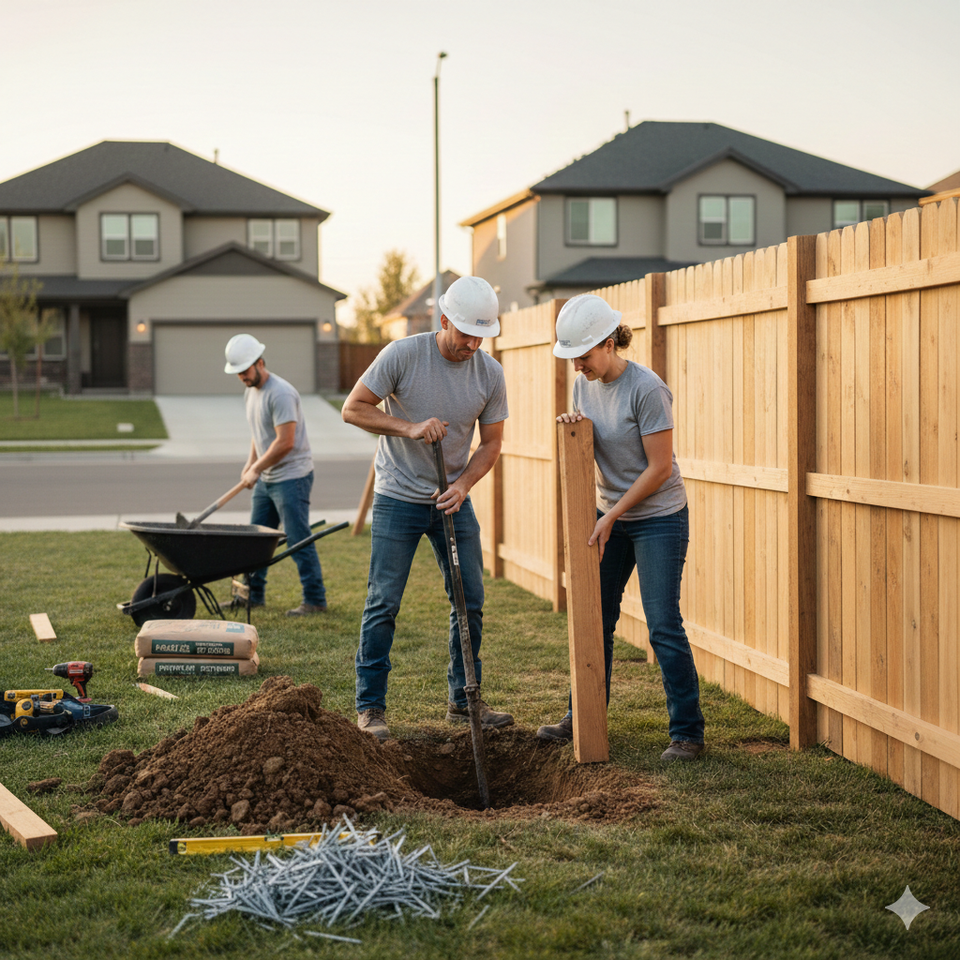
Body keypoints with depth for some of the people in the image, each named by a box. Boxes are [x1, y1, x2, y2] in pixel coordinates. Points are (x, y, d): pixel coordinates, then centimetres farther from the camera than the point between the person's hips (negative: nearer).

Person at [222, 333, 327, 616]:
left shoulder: (280, 393, -19)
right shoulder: (250, 391, 12)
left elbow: (285, 442, -23)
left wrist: (256, 469, -15)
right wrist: (250, 463, 10)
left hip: (292, 476, -10)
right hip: (266, 478, 10)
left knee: (298, 540, -8)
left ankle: (315, 600, -2)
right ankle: (254, 594, 23)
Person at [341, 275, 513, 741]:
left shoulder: (490, 373, -5)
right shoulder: (403, 354, -15)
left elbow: (490, 443, 2)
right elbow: (353, 409, -12)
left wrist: (463, 485, -15)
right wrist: (410, 428, -23)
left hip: (453, 498, 4)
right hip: (398, 498, -4)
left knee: (471, 601, 6)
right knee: (384, 603, -4)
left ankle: (463, 701, 20)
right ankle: (370, 707, 6)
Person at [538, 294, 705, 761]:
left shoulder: (647, 389, -21)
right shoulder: (585, 384, 2)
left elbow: (659, 468, -19)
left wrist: (611, 517, -16)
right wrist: (573, 427, -9)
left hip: (658, 518, -7)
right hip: (610, 515, 7)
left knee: (663, 626, -9)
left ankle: (688, 732, -1)